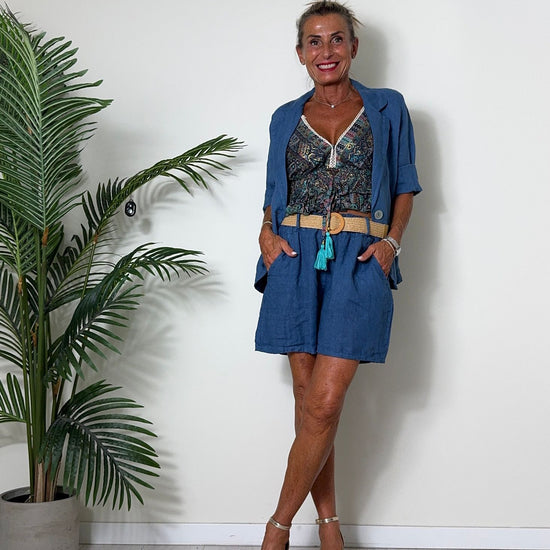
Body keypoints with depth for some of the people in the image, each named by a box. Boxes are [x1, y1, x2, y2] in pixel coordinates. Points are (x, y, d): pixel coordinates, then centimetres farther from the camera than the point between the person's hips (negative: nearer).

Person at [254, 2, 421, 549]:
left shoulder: (386, 108, 9)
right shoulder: (286, 118, 14)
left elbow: (405, 185, 12)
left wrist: (392, 240, -4)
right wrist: (267, 233, 0)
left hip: (360, 262, -2)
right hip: (297, 258, 3)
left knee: (324, 404, -11)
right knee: (308, 398, 3)